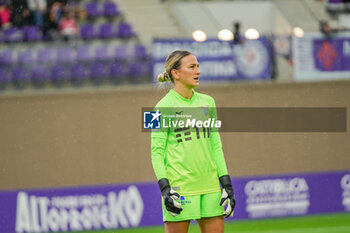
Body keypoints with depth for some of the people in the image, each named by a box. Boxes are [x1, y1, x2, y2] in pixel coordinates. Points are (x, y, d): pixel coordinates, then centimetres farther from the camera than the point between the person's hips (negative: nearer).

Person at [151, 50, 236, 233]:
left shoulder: (207, 102, 12)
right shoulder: (164, 107, -4)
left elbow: (216, 146, 16)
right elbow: (156, 151, -6)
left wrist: (226, 183, 10)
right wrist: (164, 188, -16)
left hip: (209, 185, 5)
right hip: (179, 187, -5)